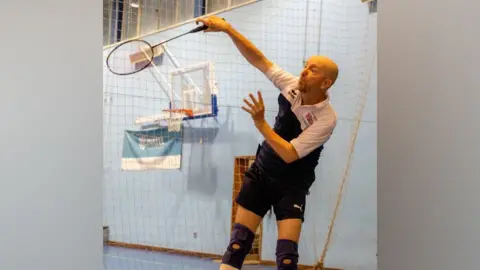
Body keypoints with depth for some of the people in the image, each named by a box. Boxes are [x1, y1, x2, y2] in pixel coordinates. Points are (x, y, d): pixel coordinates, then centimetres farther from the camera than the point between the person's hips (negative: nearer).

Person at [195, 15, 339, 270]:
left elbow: (289, 154, -27)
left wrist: (260, 122, -30)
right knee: (237, 244, -2)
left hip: (291, 185, -4)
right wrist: (228, 29, -18)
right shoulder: (294, 86, -11)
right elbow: (258, 59, -9)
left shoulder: (326, 119, -24)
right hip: (260, 173, 4)